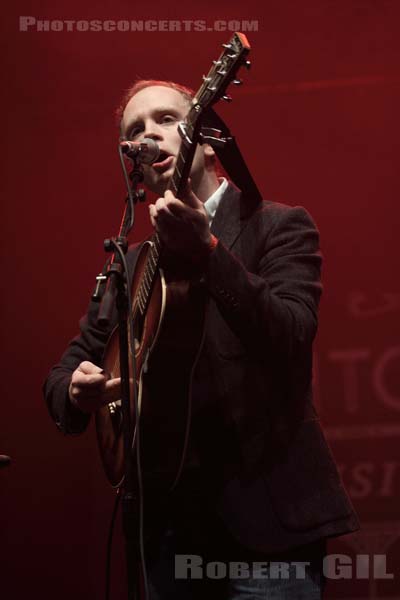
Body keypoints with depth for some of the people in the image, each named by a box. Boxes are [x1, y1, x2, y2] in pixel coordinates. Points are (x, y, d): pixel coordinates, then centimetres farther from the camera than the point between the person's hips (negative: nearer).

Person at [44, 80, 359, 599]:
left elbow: (291, 340, -18)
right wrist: (77, 392, -9)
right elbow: (68, 368, 14)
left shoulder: (279, 226, -2)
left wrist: (205, 248, -28)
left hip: (265, 519, -5)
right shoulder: (130, 265, 13)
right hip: (169, 526, 5)